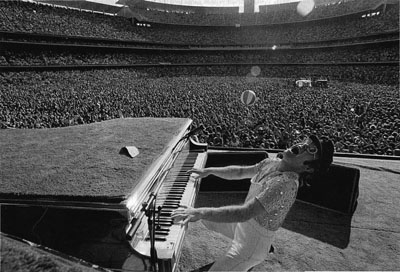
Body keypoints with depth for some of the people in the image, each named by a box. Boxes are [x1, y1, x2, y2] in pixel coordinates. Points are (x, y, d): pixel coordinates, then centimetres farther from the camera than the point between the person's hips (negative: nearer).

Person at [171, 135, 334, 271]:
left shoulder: (287, 184, -32)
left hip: (253, 239, -8)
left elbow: (244, 213, -39)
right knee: (207, 220, 25)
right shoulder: (271, 163, -6)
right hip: (244, 223, 8)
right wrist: (208, 171, 1)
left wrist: (200, 212, -42)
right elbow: (240, 172, 8)